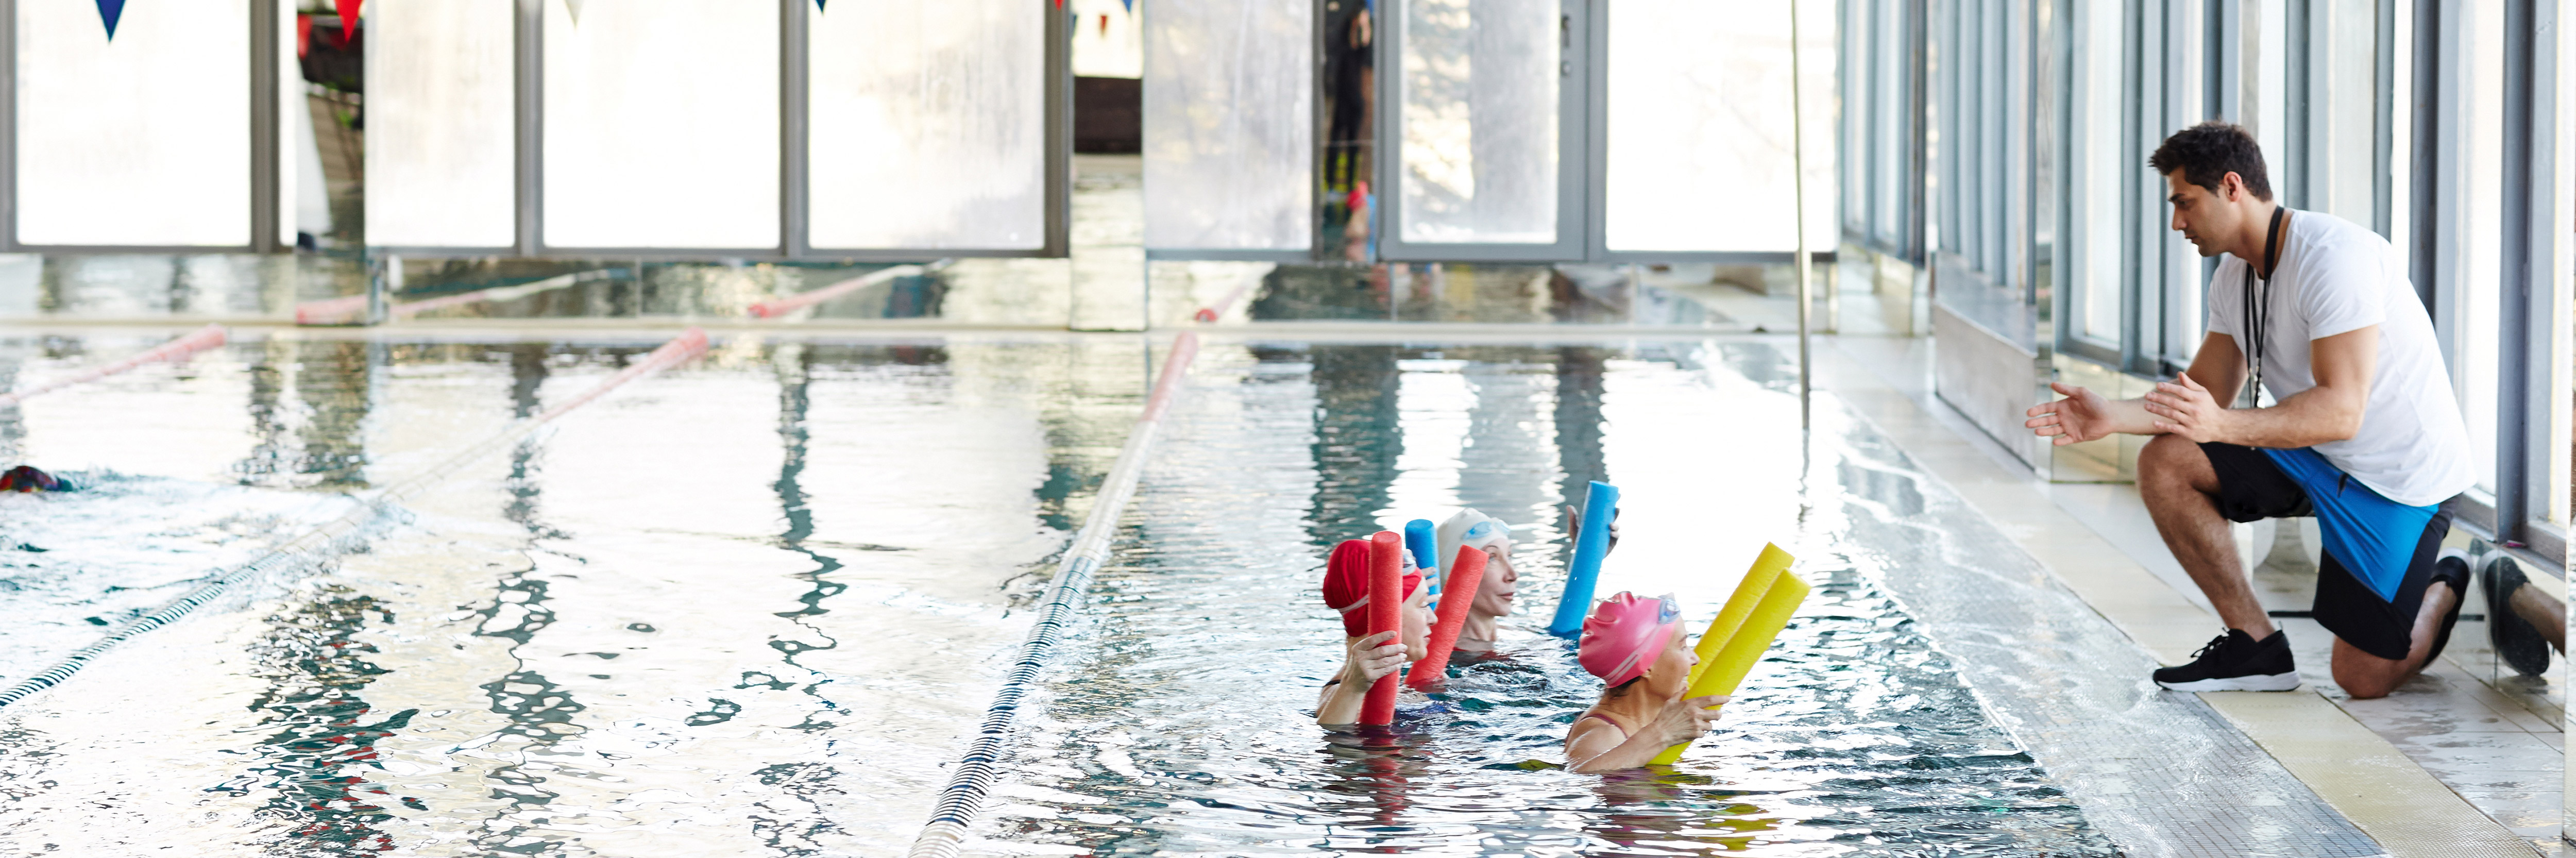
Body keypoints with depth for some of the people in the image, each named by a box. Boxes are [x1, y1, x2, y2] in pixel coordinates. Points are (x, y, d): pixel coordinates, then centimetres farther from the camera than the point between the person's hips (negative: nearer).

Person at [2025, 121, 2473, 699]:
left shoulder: (2336, 257, -25)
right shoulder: (2235, 277, 3)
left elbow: (2340, 411, -32)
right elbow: (2207, 396, 6)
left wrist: (2223, 425, -41)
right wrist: (2112, 416, -11)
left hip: (2399, 474, -8)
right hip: (2313, 455, 8)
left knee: (2363, 680, -8)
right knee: (2165, 464, -11)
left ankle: (2442, 591, 25)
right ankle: (2257, 646, -2)